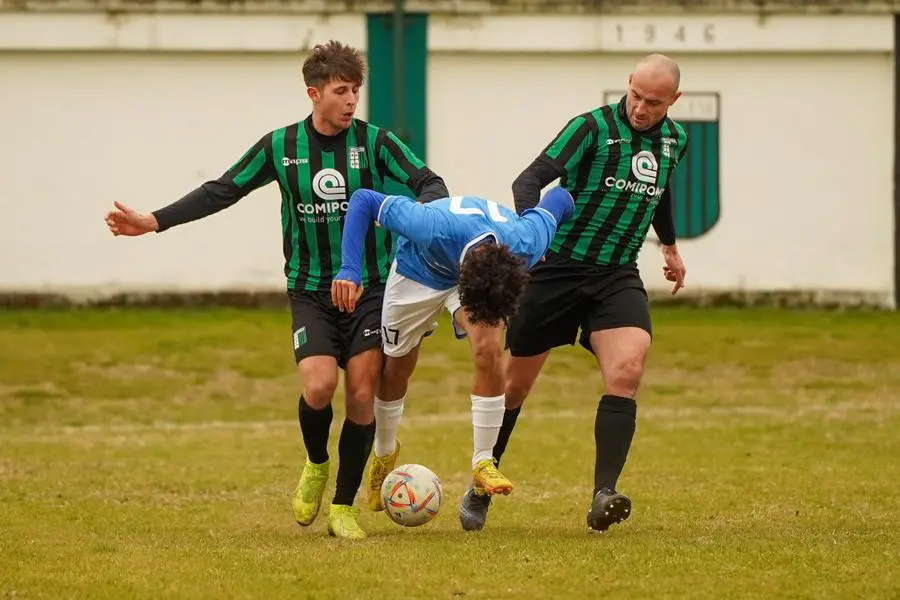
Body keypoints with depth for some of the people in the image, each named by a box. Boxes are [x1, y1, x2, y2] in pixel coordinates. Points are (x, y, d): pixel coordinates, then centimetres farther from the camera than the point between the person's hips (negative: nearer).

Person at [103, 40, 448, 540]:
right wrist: (155, 222, -1)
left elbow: (426, 182, -8)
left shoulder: (374, 141, -2)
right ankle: (316, 465, 13)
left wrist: (429, 207, -33)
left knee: (361, 394, -6)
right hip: (310, 292, 0)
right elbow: (222, 191, 5)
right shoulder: (280, 147, 1)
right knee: (318, 386, -19)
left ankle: (343, 508, 7)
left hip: (370, 287, 0)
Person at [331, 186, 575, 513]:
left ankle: (483, 463, -12)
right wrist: (350, 270, -44)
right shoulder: (435, 229, -47)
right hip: (419, 269, -1)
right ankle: (384, 452, 38)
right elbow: (363, 199, -37)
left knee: (489, 351, -24)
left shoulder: (526, 243, -38)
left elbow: (559, 199, -17)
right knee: (396, 367, 9)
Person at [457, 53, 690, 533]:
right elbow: (531, 179, -23)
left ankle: (603, 497, -27)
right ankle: (480, 490, 25)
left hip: (618, 276, 3)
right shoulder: (592, 128, -13)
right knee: (516, 383, 5)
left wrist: (670, 246, 41)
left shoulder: (673, 140, 6)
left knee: (627, 370, -22)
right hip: (557, 268, -3)